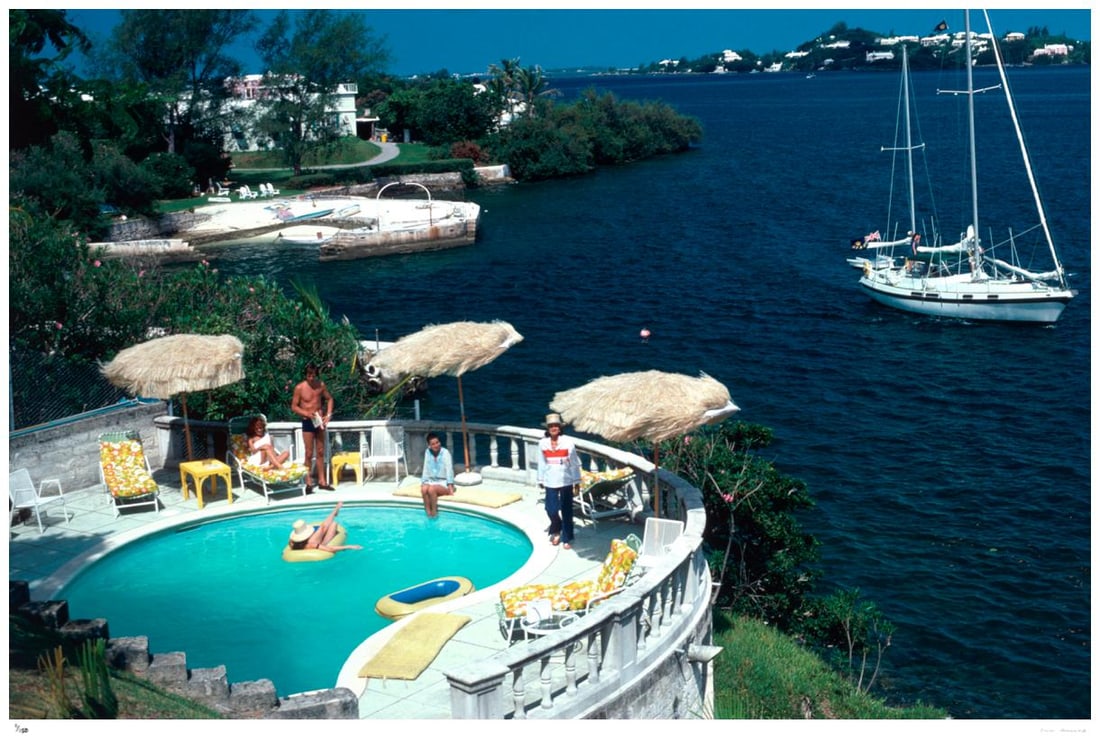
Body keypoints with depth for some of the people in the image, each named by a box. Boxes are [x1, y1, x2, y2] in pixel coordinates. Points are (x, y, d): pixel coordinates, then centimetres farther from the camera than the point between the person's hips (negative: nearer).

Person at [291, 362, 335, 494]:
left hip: (319, 421, 4)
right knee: (309, 454, -2)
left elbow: (329, 399, 12)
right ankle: (309, 483, 4)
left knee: (320, 452, 10)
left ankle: (322, 481, 17)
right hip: (307, 422, -4)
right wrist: (307, 413, -22)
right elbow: (294, 407, -7)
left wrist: (328, 414, -1)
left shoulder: (321, 385, 0)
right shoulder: (300, 388, -11)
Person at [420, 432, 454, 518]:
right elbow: (425, 469, 8)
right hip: (431, 481, 4)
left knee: (431, 489, -34)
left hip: (443, 482, -4)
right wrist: (423, 482, 0)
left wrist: (450, 486, -23)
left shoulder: (445, 453, -13)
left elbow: (449, 469, -16)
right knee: (424, 489, -30)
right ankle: (428, 512, -22)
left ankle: (434, 513, -18)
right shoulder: (427, 453, 2)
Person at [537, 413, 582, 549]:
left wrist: (577, 481, -2)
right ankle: (556, 530, 29)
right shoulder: (543, 443, -1)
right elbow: (542, 463, 7)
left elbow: (574, 463, -4)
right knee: (551, 509, 0)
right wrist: (541, 480, 9)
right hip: (550, 482, 2)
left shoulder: (568, 442, -9)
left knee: (566, 511, 4)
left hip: (565, 481, -2)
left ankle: (567, 539, 15)